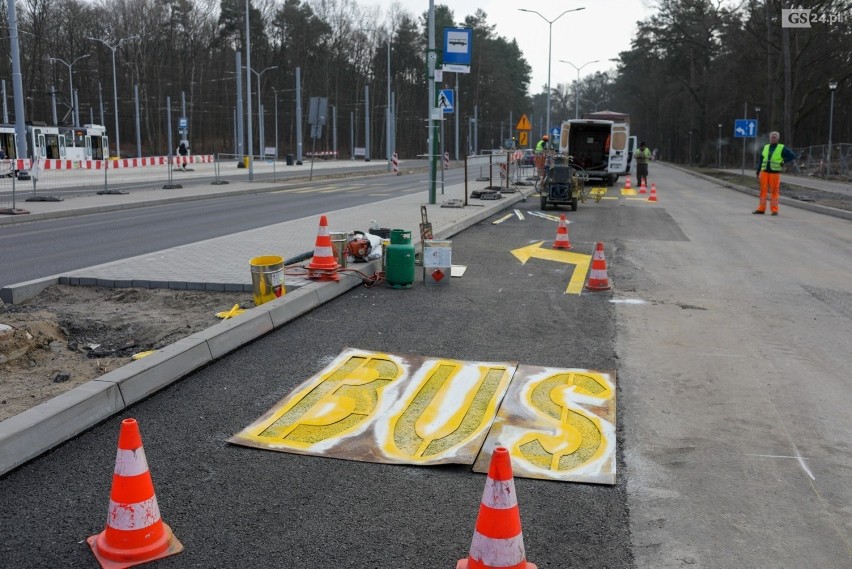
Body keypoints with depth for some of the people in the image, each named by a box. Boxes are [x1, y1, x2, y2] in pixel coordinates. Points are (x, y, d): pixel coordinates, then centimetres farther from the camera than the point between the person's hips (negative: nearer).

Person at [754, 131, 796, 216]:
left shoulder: (782, 148, 4)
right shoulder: (765, 147, 14)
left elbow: (792, 156, 4)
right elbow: (760, 160, 16)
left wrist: (783, 162, -6)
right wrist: (758, 172, 12)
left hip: (775, 173, -3)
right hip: (764, 172, 3)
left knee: (774, 192, -3)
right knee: (763, 190, 1)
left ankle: (774, 210, 1)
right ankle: (761, 209, 7)